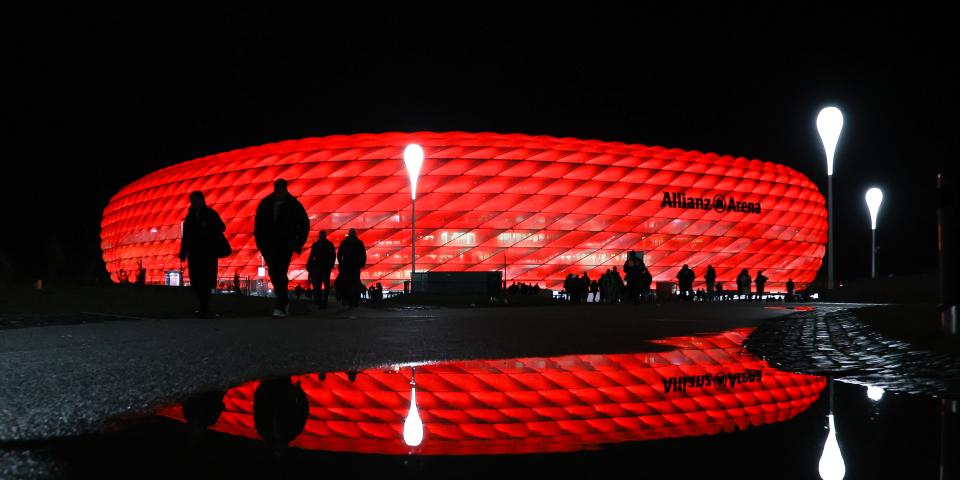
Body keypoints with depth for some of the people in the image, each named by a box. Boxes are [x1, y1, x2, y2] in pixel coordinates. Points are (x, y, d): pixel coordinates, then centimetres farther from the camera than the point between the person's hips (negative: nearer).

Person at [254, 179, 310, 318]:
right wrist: (259, 242, 6)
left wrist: (298, 244, 0)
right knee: (274, 273, 5)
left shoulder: (294, 205, -1)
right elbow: (258, 224, 14)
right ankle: (284, 302, 24)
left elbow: (305, 224, 5)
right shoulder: (265, 204, 6)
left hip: (286, 245, -3)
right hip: (269, 245, 4)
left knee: (280, 274, -14)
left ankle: (281, 307, -15)